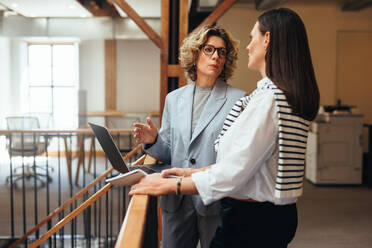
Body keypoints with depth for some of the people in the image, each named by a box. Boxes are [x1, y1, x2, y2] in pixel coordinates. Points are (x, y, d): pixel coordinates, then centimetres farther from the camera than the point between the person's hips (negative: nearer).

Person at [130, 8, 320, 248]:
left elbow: (231, 175, -23)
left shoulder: (267, 98, -22)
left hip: (249, 221, -9)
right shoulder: (294, 98, 9)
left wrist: (167, 185, -13)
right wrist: (196, 172, 12)